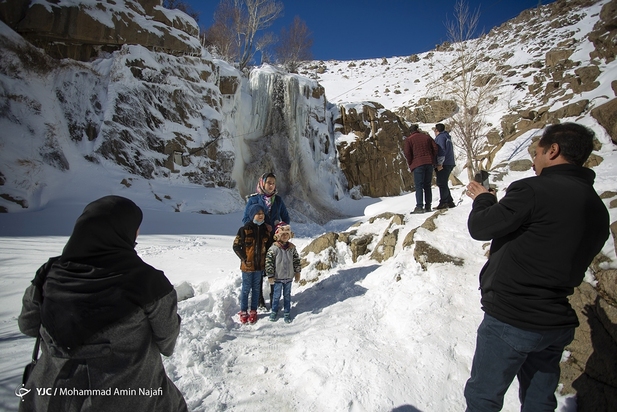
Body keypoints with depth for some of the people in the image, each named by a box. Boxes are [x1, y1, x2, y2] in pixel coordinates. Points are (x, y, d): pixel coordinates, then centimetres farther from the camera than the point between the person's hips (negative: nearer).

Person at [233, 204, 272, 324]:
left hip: (260, 265, 4)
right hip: (247, 265, -4)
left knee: (256, 289, 14)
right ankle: (243, 311, 23)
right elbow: (236, 246, -7)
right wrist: (244, 258, -10)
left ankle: (253, 311, 27)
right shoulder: (244, 230, -12)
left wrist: (265, 259, 3)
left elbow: (268, 245, 13)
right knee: (246, 289, 8)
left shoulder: (266, 229, 1)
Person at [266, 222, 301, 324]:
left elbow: (296, 260, 8)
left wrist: (297, 273, 8)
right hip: (278, 277, -3)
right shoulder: (273, 248, -14)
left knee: (287, 296, 14)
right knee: (276, 295, 11)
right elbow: (269, 262, -12)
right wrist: (270, 276, -11)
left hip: (289, 277, 3)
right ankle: (274, 312, 30)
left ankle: (287, 313, 27)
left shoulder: (292, 247, -1)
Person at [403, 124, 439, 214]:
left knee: (419, 186, -6)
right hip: (429, 164, 4)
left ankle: (419, 207, -13)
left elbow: (407, 153, -9)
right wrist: (432, 160, 13)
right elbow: (435, 148, 8)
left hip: (418, 165, -4)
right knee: (427, 185, 10)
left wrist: (410, 164, 2)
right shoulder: (427, 137, 16)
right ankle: (428, 206, 11)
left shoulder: (408, 139, 3)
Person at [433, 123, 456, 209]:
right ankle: (450, 202, 16)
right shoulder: (447, 137, 24)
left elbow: (441, 150, -17)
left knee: (442, 184, -9)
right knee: (443, 184, 14)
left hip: (444, 164, -10)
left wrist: (439, 163, -20)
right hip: (450, 163, 10)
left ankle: (443, 202, -10)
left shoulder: (440, 137, -6)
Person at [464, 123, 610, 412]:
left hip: (510, 320, -8)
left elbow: (480, 228, -14)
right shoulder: (598, 209, 6)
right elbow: (574, 262, 15)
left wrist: (483, 199, 7)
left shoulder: (535, 190, -20)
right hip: (559, 324, 8)